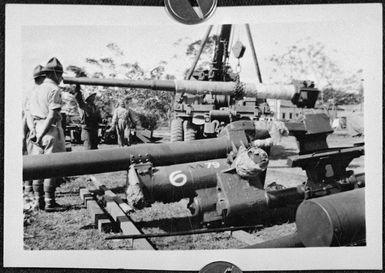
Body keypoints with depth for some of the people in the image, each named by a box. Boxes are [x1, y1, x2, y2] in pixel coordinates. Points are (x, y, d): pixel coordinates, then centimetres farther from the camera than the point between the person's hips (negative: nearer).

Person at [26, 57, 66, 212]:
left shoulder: (35, 90, 15)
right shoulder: (54, 89, -9)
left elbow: (30, 114, 12)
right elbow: (53, 115, -17)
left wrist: (35, 131, 7)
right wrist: (42, 134, -14)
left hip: (36, 130, 8)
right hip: (50, 130, -8)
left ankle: (39, 201, 17)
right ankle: (49, 203, -1)